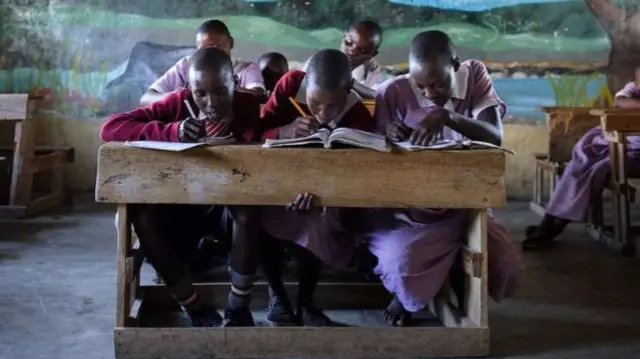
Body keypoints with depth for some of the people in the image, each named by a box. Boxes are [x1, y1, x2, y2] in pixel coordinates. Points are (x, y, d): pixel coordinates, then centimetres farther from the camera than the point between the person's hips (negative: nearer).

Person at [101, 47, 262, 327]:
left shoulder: (249, 106, -15)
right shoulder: (179, 103, -12)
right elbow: (110, 127, -20)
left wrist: (228, 140, -41)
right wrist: (171, 131, -33)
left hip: (232, 202, -2)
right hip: (183, 204, 2)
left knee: (248, 208, -35)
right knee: (141, 212, -27)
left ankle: (239, 306, -16)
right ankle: (195, 307, -14)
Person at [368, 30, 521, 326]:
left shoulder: (475, 75, -6)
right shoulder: (393, 92, -12)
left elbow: (495, 138, -19)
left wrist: (448, 117, -36)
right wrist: (391, 140, -29)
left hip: (463, 205, 3)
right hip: (407, 210, -2)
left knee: (504, 263, -16)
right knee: (403, 262, -29)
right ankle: (405, 295, 11)